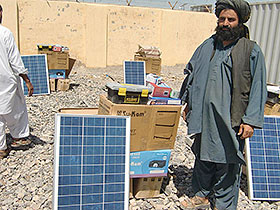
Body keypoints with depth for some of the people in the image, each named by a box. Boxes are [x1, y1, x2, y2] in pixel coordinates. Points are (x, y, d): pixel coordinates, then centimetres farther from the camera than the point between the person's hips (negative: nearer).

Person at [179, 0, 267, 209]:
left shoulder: (252, 51, -3)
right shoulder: (207, 46, 10)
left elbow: (258, 88, -5)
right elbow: (191, 74, 19)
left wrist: (250, 120, -11)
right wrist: (188, 104, 16)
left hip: (231, 120, -4)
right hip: (204, 117, 5)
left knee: (227, 163, 4)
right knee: (203, 156, 17)